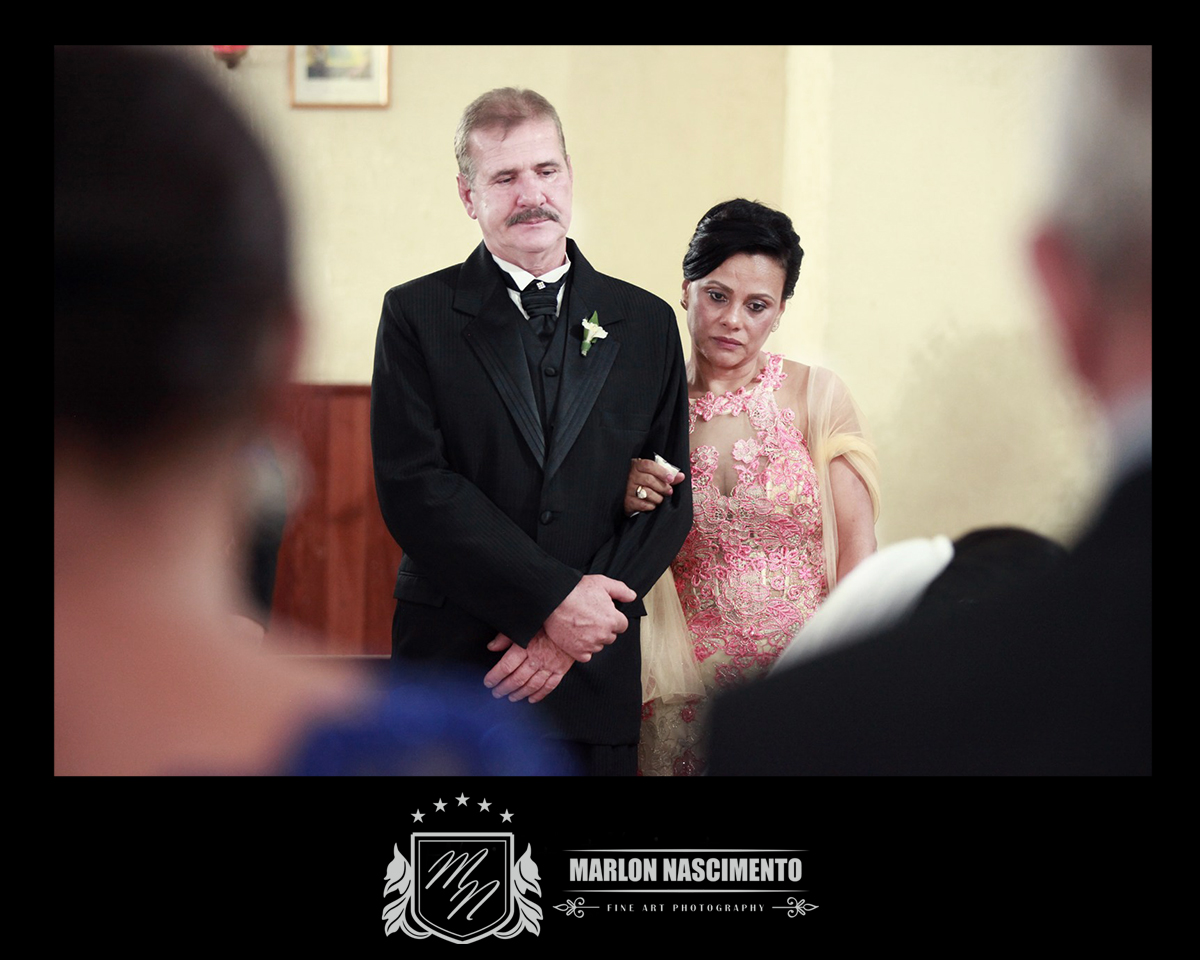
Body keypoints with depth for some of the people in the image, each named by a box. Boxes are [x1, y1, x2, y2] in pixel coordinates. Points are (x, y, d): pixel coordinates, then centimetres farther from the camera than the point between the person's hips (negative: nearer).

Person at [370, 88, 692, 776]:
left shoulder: (646, 324, 8)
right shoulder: (418, 315, 1)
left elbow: (669, 503, 4)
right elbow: (414, 487, -9)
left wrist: (572, 631, -9)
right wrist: (553, 598, -15)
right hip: (451, 663, -2)